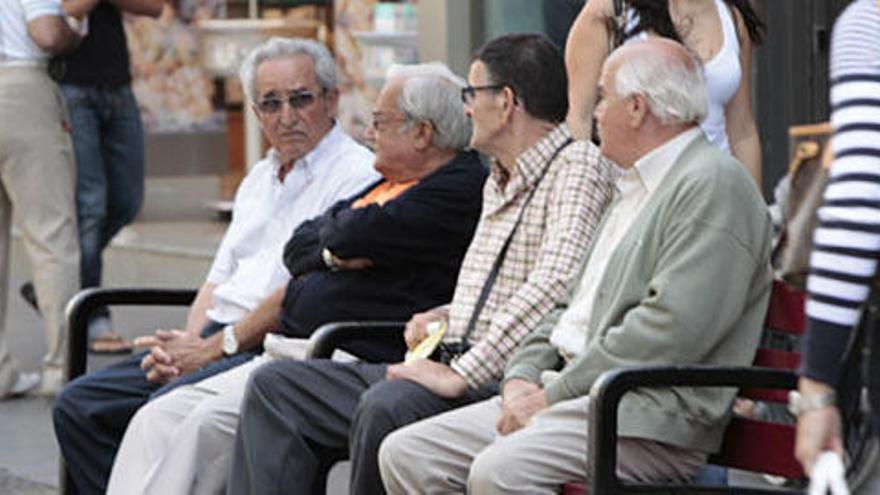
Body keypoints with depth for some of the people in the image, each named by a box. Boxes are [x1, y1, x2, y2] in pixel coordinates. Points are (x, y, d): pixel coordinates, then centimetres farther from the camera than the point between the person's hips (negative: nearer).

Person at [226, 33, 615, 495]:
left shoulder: (578, 166, -8)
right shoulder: (497, 182, 23)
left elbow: (555, 285, -23)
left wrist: (462, 374, -25)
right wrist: (445, 317, 14)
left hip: (501, 381, -10)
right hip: (453, 364, 10)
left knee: (385, 407, -37)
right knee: (275, 386, 3)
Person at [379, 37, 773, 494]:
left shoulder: (714, 185, -10)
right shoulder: (634, 187, 24)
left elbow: (671, 331, -20)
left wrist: (555, 395, -16)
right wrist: (522, 376, 3)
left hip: (651, 416, -10)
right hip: (574, 392, 10)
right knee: (404, 454, 0)